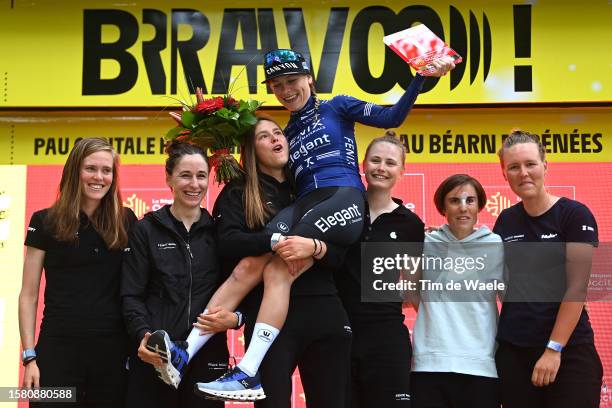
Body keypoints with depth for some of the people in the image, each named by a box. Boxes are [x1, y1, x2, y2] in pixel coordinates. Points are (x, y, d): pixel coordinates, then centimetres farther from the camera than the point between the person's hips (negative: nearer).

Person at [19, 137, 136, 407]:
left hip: (113, 348, 2)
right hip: (59, 349, -2)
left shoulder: (126, 222, 6)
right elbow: (28, 295, 1)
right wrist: (29, 356, -4)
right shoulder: (45, 222, 0)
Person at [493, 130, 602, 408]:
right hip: (512, 350, 4)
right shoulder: (506, 221, 8)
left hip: (569, 350, -4)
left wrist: (554, 348, -15)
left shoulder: (574, 214, -7)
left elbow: (577, 287, -12)